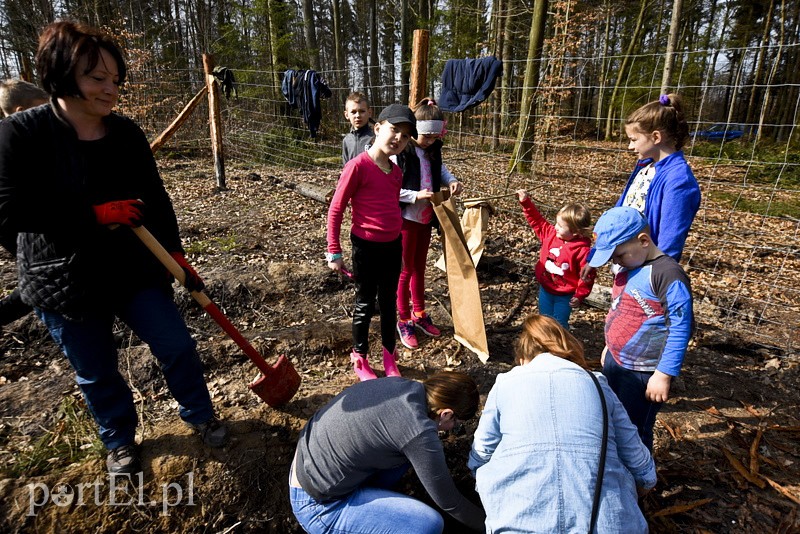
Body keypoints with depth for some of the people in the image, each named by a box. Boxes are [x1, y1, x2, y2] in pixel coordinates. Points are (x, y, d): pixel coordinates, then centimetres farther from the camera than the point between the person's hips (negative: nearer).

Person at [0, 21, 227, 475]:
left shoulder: (127, 133, -2)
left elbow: (156, 198, 3)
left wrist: (175, 252, -2)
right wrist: (97, 214, -24)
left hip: (135, 269, 3)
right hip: (65, 281, -2)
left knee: (177, 346, 6)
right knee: (97, 374, 14)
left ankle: (200, 414, 33)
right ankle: (120, 441, 41)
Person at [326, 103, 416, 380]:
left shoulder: (396, 172, 5)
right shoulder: (358, 166, -17)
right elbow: (335, 210, -14)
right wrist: (334, 252, -12)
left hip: (392, 246, 6)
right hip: (366, 247, -6)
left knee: (389, 303, 17)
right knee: (365, 305, 9)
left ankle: (390, 357, 35)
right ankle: (360, 359, 30)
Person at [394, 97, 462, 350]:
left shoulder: (433, 151, 4)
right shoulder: (401, 152, -17)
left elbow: (441, 171, 18)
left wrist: (452, 182, -3)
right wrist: (416, 195, -29)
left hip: (426, 218, 7)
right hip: (406, 218, -7)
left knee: (420, 268, 18)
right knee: (406, 270, 5)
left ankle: (419, 314, 35)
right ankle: (404, 321, 21)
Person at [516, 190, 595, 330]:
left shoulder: (583, 250, -24)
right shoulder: (551, 233, -9)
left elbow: (587, 275, -19)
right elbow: (537, 221, 2)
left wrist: (580, 295, -21)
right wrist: (526, 202, -5)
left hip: (565, 296, -5)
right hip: (545, 290, 5)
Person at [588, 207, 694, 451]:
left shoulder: (668, 274, -24)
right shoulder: (628, 267, 2)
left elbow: (680, 329, -24)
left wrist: (664, 375, -22)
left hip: (643, 374, -8)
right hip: (614, 362, 9)